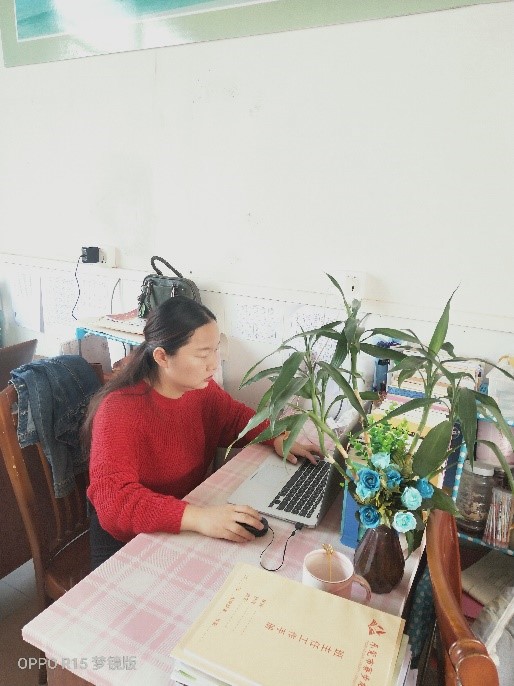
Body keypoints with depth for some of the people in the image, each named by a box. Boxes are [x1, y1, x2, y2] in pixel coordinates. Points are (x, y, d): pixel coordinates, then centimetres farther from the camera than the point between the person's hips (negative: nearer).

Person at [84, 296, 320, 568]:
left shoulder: (200, 388, -6)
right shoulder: (120, 410, -25)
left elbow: (237, 417, 12)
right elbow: (114, 499, -35)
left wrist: (277, 438, -6)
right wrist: (197, 517, -46)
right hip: (128, 545, -5)